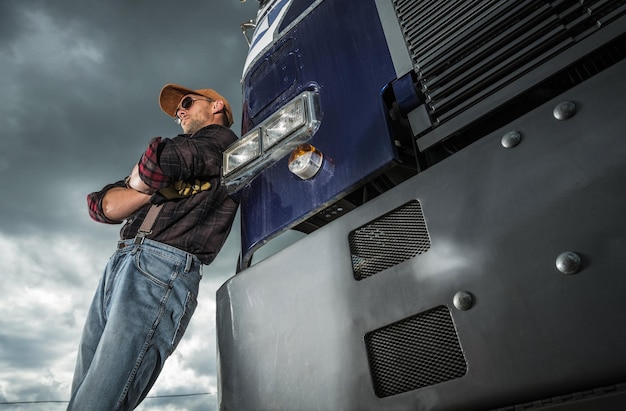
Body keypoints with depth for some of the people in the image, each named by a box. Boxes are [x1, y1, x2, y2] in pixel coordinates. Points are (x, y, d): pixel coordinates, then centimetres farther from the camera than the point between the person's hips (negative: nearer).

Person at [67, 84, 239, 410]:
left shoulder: (221, 139, 9)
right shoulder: (182, 150, 29)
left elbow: (160, 163, -14)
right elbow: (104, 206, 18)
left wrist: (140, 180, 9)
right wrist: (155, 186, 1)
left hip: (164, 267, -8)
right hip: (119, 265, 8)